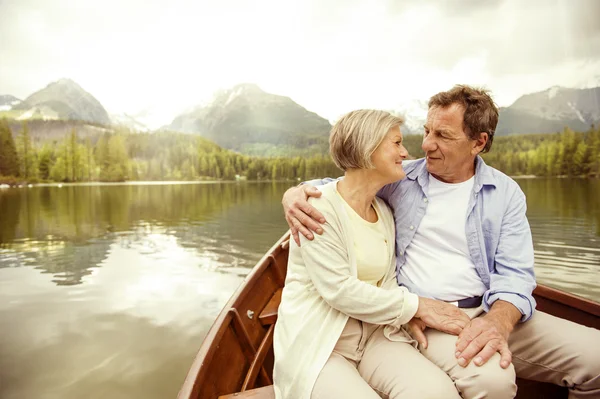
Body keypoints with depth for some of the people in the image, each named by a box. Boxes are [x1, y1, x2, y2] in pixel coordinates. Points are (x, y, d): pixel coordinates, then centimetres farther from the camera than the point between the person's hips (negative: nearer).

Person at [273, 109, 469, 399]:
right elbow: (340, 290, -19)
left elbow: (387, 280, 11)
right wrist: (416, 306, -13)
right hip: (318, 343, -5)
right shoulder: (319, 206, -13)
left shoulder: (385, 212, 11)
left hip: (375, 335, 6)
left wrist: (410, 315, -10)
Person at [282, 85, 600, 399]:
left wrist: (499, 320, -25)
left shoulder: (505, 193, 4)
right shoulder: (400, 178, 3)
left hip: (494, 313, 3)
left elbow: (514, 273, -3)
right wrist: (294, 192, -14)